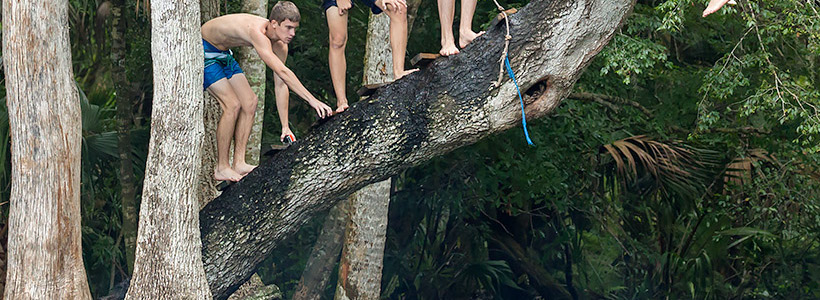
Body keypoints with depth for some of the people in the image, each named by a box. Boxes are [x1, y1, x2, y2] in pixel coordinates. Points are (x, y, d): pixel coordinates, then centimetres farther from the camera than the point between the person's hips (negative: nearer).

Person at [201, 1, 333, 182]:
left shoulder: (280, 46, -9)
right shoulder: (257, 33, -37)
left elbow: (280, 85, -3)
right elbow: (282, 72, -44)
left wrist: (285, 127, -6)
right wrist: (312, 100, -47)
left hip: (223, 54, 9)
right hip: (203, 50, -9)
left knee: (249, 102, 1)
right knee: (233, 105, -17)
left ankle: (239, 163, 4)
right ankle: (221, 168, -9)